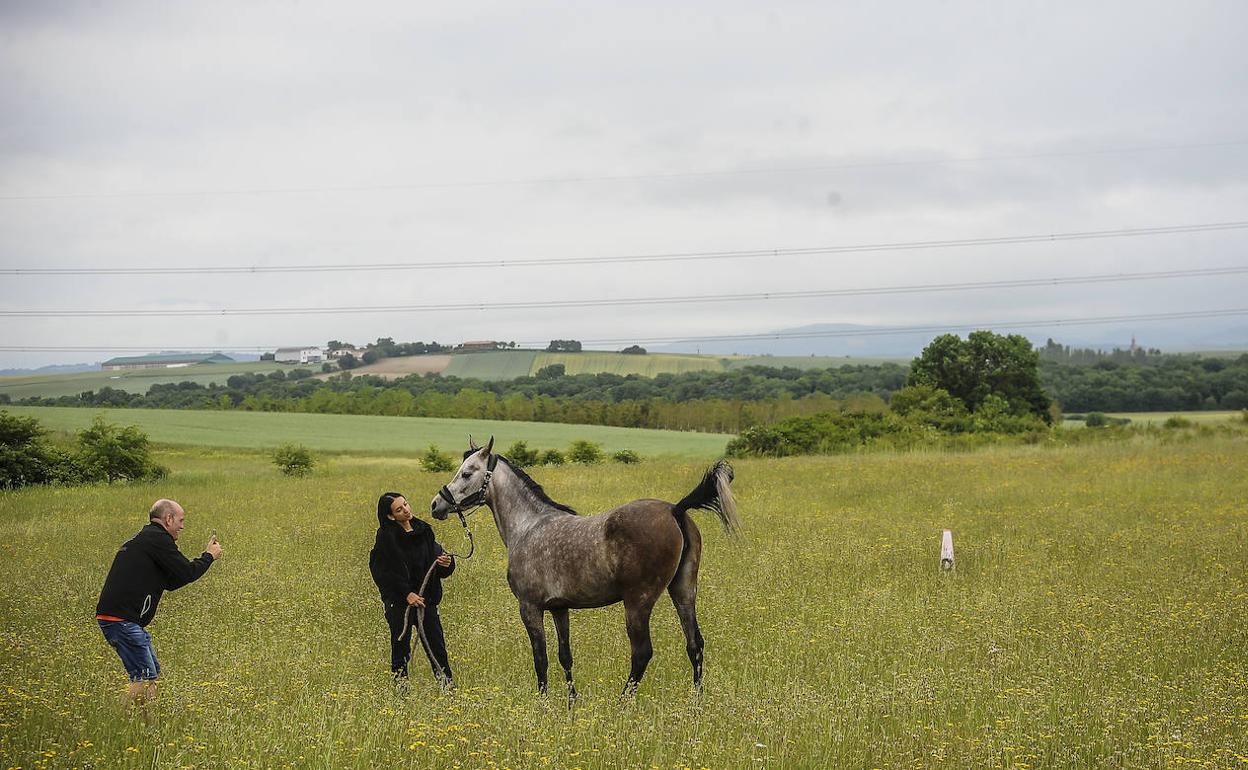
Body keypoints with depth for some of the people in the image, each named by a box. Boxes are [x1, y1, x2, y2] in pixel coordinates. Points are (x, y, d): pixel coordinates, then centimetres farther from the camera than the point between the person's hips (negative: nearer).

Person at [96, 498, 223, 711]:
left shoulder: (143, 539, 23)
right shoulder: (157, 539, -10)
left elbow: (171, 582, 23)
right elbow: (186, 573, -11)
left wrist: (204, 557, 22)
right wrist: (209, 556, 6)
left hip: (119, 618, 11)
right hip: (121, 619, -11)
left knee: (152, 673, 14)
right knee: (144, 677, -13)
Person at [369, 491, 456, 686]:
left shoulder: (424, 530, 6)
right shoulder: (386, 536, -10)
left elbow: (435, 555, 14)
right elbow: (382, 571, -12)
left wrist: (446, 563, -10)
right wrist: (407, 594, -15)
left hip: (425, 597, 5)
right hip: (398, 600, -5)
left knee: (437, 646, 6)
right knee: (400, 648, 1)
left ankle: (448, 685, 13)